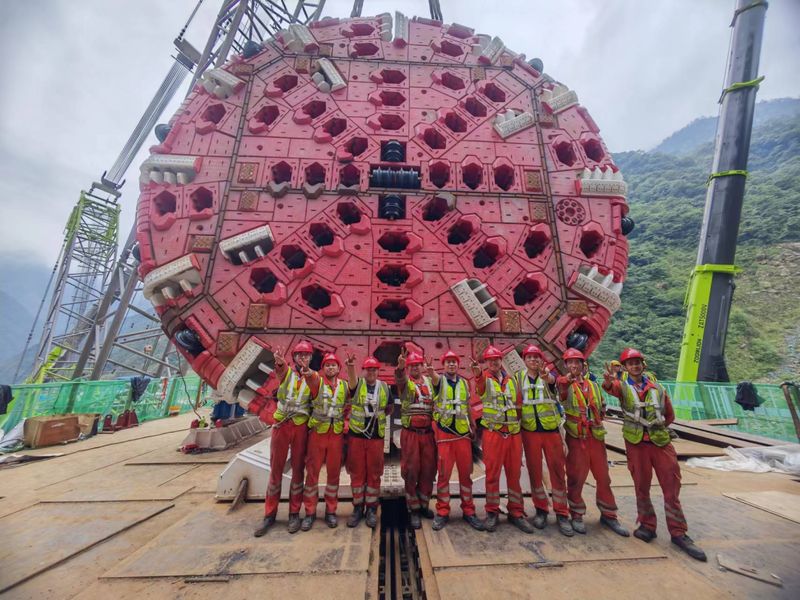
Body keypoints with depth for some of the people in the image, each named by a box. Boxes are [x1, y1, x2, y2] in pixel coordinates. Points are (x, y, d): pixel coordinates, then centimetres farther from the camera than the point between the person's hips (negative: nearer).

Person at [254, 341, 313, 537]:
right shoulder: (286, 372, 2)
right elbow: (280, 368, -24)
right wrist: (279, 362, -51)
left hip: (301, 426, 0)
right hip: (281, 425, 0)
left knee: (298, 469, 8)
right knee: (275, 469, 9)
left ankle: (294, 514, 22)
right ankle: (269, 515, 23)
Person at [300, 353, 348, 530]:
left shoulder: (345, 386, 4)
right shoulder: (317, 382, -4)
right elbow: (312, 379, -30)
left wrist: (346, 425, 1)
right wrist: (309, 374, -53)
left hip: (336, 434, 2)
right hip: (317, 433, -2)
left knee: (334, 472, 10)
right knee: (312, 472, 7)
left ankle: (331, 511, 25)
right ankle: (310, 512, 22)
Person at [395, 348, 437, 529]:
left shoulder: (430, 382, 9)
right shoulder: (405, 382, -2)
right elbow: (400, 378, -27)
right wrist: (400, 366, -47)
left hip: (428, 433, 3)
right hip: (410, 433, -3)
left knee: (428, 471, 10)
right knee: (411, 471, 3)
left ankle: (424, 505, 29)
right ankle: (413, 510, 18)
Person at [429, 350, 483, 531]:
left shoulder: (464, 382, 11)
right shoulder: (440, 380, -1)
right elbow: (435, 378, -27)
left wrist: (473, 426, 20)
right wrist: (431, 373, -50)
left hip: (463, 433, 3)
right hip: (444, 433, -3)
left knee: (466, 473, 9)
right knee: (443, 473, 2)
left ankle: (468, 511, 23)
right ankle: (442, 512, 16)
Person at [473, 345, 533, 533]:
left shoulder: (511, 379, 12)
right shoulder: (485, 378, -2)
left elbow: (517, 404, 20)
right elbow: (480, 384, -28)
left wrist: (520, 422, 11)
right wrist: (478, 374, -50)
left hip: (514, 433, 4)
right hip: (493, 433, -4)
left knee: (514, 473, 11)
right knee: (492, 473, 4)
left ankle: (516, 512, 26)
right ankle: (492, 512, 19)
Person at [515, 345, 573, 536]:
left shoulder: (549, 375, -3)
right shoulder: (519, 377, 2)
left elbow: (552, 380, -28)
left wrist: (546, 376, -51)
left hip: (551, 430, -1)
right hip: (530, 432, 1)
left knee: (558, 472, 4)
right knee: (534, 472, 9)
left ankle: (561, 514, 18)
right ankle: (541, 509, 25)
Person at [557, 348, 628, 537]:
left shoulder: (593, 385, 13)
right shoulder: (566, 385, -3)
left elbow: (602, 407, 23)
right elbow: (560, 388, -28)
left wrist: (598, 418, 6)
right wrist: (569, 376, -43)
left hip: (596, 436, 5)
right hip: (576, 437, -4)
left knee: (603, 477, 13)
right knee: (576, 477, 4)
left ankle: (608, 515, 31)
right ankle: (577, 515, 21)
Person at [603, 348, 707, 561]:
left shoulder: (657, 387, 6)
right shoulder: (623, 386, -3)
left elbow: (670, 415, 18)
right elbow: (612, 388, -29)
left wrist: (657, 427, 10)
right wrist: (608, 381, -51)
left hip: (661, 441, 2)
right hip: (636, 444, -2)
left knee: (672, 487, 6)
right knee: (641, 486, 9)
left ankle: (678, 533, 21)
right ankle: (647, 525, 26)